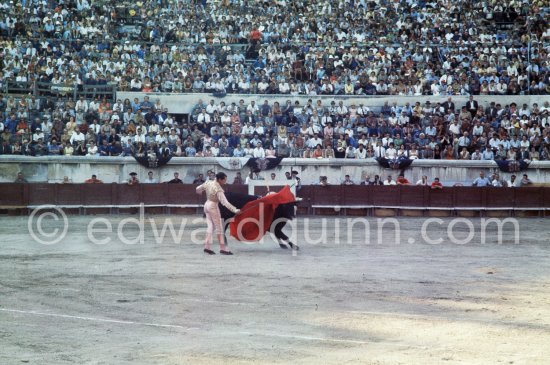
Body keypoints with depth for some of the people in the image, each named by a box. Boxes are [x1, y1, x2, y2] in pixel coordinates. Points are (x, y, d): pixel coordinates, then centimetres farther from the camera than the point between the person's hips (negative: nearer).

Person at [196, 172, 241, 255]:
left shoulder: (208, 183, -2)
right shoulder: (218, 189, -23)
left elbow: (198, 189, 13)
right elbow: (225, 202, -30)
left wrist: (200, 191, 38)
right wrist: (235, 210, -35)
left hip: (207, 204, 8)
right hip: (213, 206, -8)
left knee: (211, 226, 11)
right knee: (218, 227, -2)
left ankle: (207, 246, 5)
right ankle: (222, 248, -2)